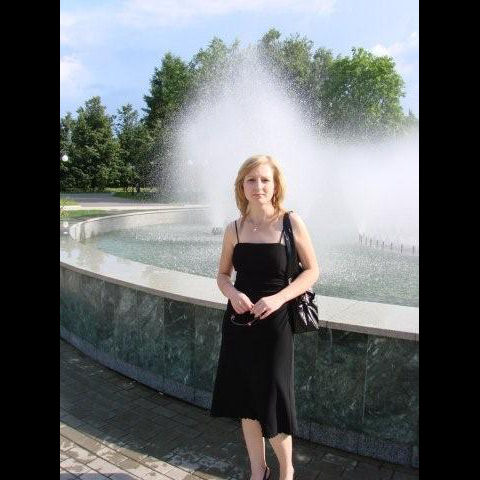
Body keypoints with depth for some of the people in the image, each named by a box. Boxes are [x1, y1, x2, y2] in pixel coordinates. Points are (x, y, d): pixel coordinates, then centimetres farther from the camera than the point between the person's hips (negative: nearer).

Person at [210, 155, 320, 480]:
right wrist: (232, 293, -13)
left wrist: (278, 298, -18)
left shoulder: (291, 222, -8)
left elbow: (312, 271, -4)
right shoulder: (234, 229, 1)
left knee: (271, 403, 4)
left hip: (275, 322, -3)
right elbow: (223, 275, 10)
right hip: (239, 321, 4)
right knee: (246, 403, 14)